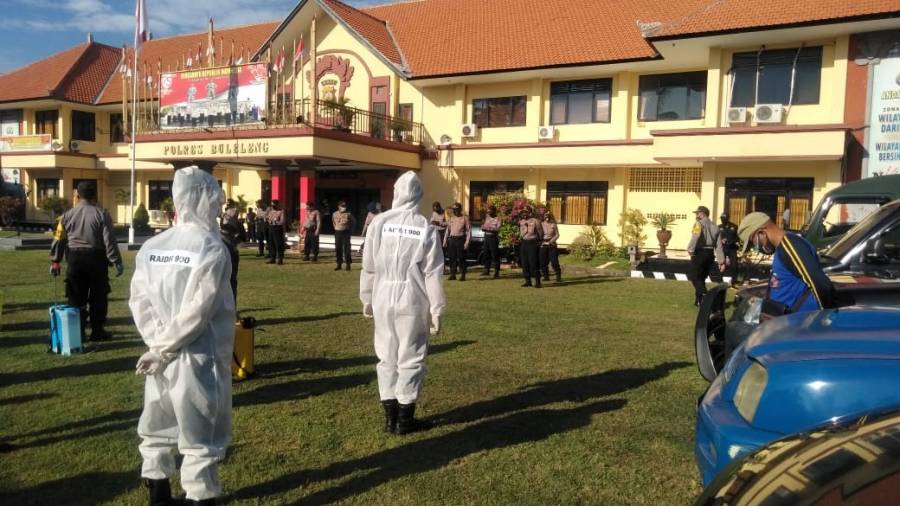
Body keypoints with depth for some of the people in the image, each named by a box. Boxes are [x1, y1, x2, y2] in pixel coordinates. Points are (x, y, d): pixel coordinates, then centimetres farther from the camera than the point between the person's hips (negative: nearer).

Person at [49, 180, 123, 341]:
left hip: (75, 259, 2)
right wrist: (117, 261, -5)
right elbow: (109, 241, -10)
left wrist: (55, 261, 13)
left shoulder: (67, 215, 2)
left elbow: (59, 240, 5)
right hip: (96, 258, -2)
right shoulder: (102, 214, -7)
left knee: (76, 298, 9)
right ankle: (97, 331, 11)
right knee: (98, 297, 8)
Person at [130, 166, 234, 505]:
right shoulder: (212, 248, -15)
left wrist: (158, 345, -5)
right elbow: (196, 311, -20)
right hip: (199, 358, -6)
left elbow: (139, 301, -1)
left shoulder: (151, 247, 3)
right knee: (200, 437, 5)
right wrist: (162, 351, -12)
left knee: (157, 428, 19)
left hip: (162, 355, 6)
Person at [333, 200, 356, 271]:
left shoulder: (348, 214, -6)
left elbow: (354, 221, 6)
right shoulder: (335, 214, 4)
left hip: (346, 232, -3)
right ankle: (339, 264, 14)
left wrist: (350, 229, 4)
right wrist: (336, 227, 14)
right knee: (338, 249, 5)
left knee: (346, 248, -4)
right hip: (338, 232, 3)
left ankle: (348, 264, 2)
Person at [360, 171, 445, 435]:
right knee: (410, 358, 8)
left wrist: (366, 298, 14)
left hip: (383, 298, 2)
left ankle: (390, 416, 20)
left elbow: (369, 266, 2)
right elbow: (432, 273, -6)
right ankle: (405, 419, 14)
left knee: (387, 356, 13)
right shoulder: (426, 228, -5)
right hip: (412, 300, -2)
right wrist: (436, 310, -1)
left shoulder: (379, 222, -1)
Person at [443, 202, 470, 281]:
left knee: (461, 258, -3)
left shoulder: (465, 218, -1)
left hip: (460, 239, -5)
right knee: (452, 258, 5)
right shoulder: (451, 218, 14)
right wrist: (445, 241, 10)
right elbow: (447, 230, 17)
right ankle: (453, 274, 12)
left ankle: (462, 275, 5)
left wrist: (467, 242, -12)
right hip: (452, 239, 5)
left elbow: (469, 231, -5)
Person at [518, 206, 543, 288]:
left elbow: (540, 232, 1)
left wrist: (539, 241, 6)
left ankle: (537, 282, -5)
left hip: (532, 243, -6)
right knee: (524, 263, 6)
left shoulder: (535, 221, -5)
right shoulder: (521, 222, 12)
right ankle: (527, 281, 14)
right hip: (524, 243, 6)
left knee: (533, 263, -10)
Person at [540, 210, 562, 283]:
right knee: (543, 262, -1)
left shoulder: (553, 225, 4)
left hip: (552, 245, -1)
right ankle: (546, 276, 12)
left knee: (554, 261, -6)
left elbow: (557, 235, 4)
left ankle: (558, 276, 5)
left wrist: (551, 241, -10)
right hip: (543, 245, 1)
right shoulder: (541, 225, 6)